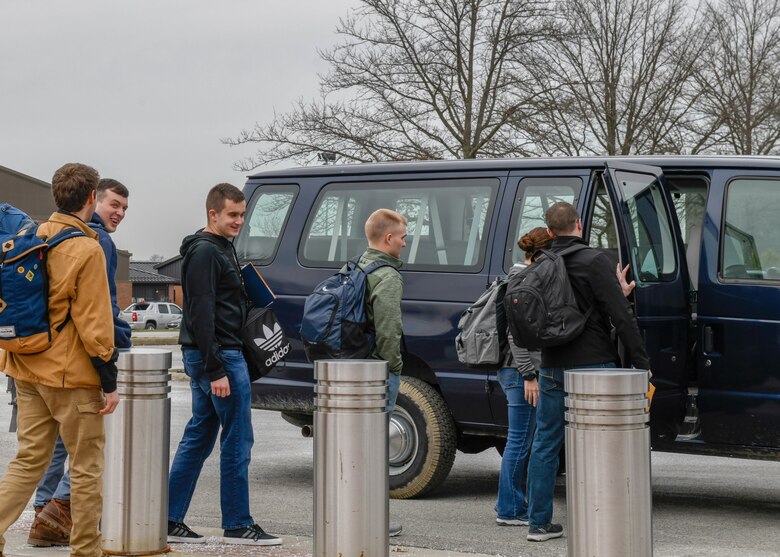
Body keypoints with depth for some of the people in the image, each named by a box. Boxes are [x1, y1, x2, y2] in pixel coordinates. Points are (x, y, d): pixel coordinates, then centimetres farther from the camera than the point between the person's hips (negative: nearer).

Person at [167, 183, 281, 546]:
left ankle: (170, 521, 15)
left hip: (201, 357, 10)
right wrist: (216, 371, -23)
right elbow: (202, 315, -20)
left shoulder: (220, 249, 19)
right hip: (219, 356, -10)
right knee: (237, 442, -3)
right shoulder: (205, 252, -14)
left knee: (197, 440, 11)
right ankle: (238, 526, 3)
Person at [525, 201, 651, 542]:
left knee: (545, 443, 11)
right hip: (592, 366, -5)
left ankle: (539, 522, 15)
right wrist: (641, 361, -9)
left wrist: (617, 291, 23)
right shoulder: (594, 261, -11)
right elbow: (620, 316, -15)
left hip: (552, 368, 5)